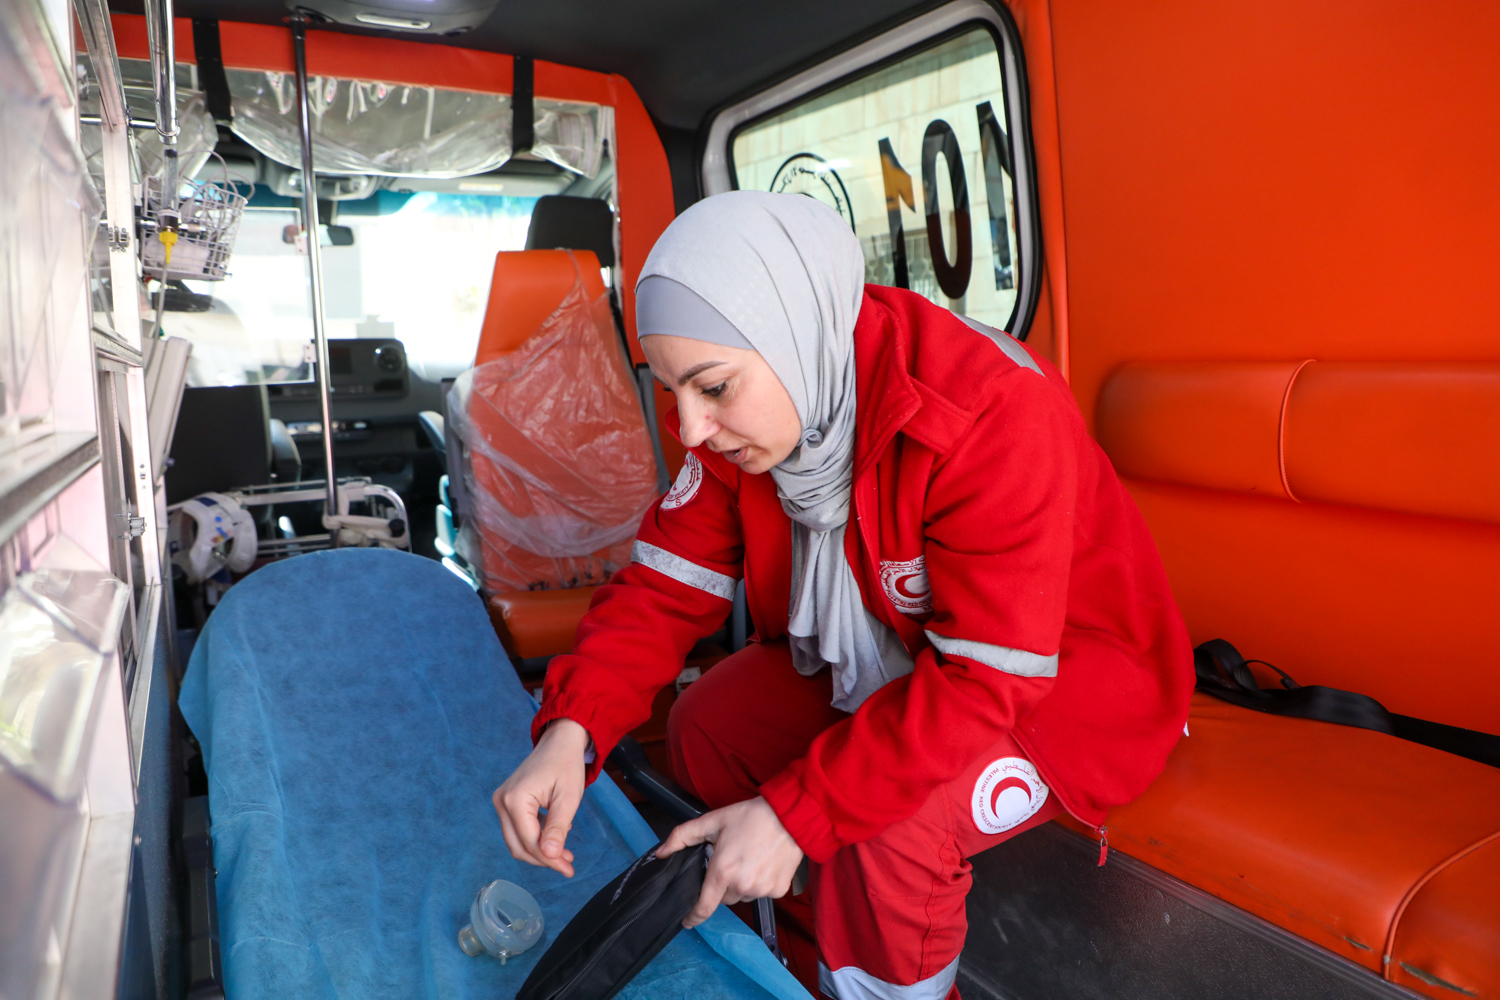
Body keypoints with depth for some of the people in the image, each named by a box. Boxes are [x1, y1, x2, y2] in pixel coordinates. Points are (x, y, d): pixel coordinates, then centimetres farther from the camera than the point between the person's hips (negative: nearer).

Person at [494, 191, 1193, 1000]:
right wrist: (570, 728, -26)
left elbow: (988, 676, -33)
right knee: (707, 726, -4)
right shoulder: (745, 415, -12)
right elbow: (668, 583, -10)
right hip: (891, 657, 7)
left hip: (1059, 680, -6)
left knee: (880, 828, -30)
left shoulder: (993, 411, -34)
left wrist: (797, 810, -35)